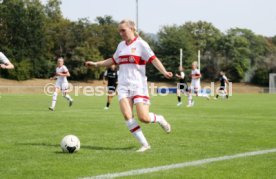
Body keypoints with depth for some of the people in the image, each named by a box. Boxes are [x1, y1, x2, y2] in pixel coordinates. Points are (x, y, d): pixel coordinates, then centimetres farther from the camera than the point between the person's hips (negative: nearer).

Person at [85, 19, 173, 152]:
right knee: (127, 116, -13)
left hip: (139, 85, -5)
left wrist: (164, 72, -28)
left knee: (144, 118, -13)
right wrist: (96, 64, 24)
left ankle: (160, 119, 22)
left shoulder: (140, 44, -5)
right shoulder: (121, 45, 13)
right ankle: (145, 144, -4)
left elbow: (153, 59, -13)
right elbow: (113, 61, 28)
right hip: (123, 86, 5)